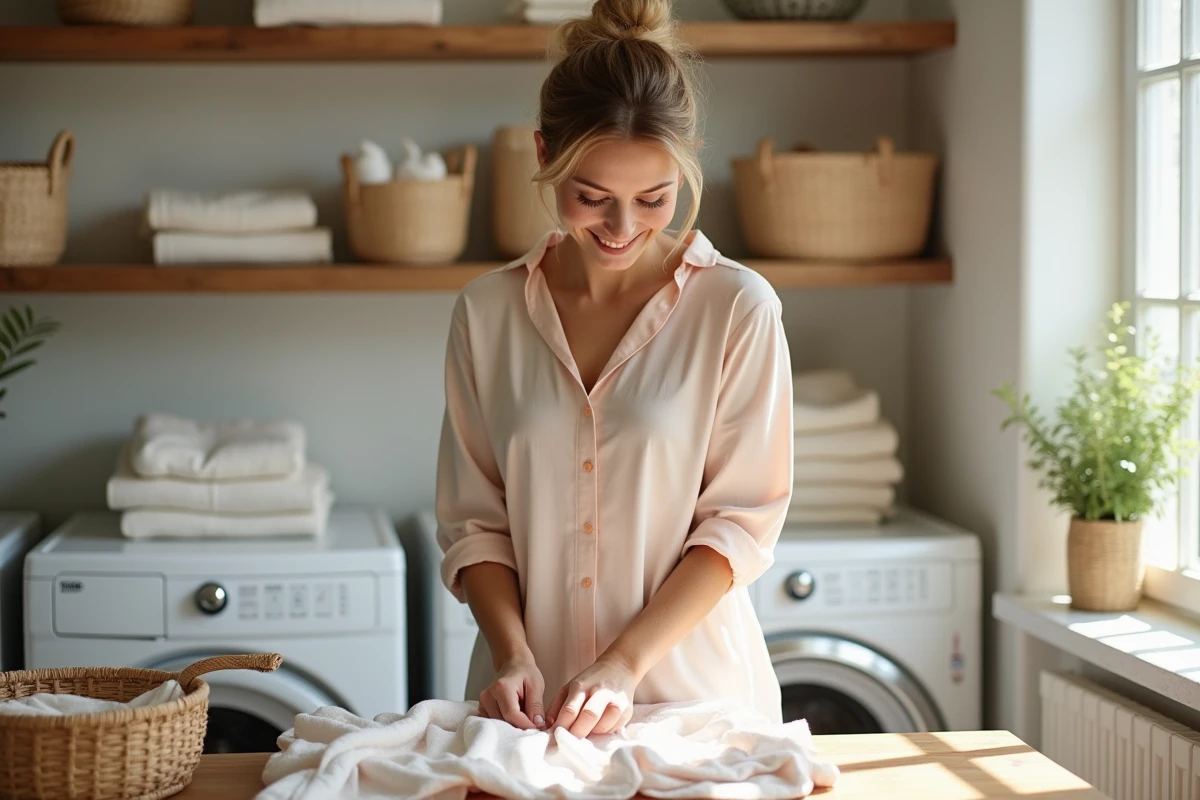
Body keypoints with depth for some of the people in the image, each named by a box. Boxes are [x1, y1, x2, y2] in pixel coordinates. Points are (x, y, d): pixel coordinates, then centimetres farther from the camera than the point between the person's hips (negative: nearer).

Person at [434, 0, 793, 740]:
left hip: (694, 693, -2)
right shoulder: (487, 313, 1)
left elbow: (743, 520, -7)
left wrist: (625, 664, -15)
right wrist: (513, 656, -12)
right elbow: (473, 520, 3)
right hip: (530, 706, 2)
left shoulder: (739, 309, -7)